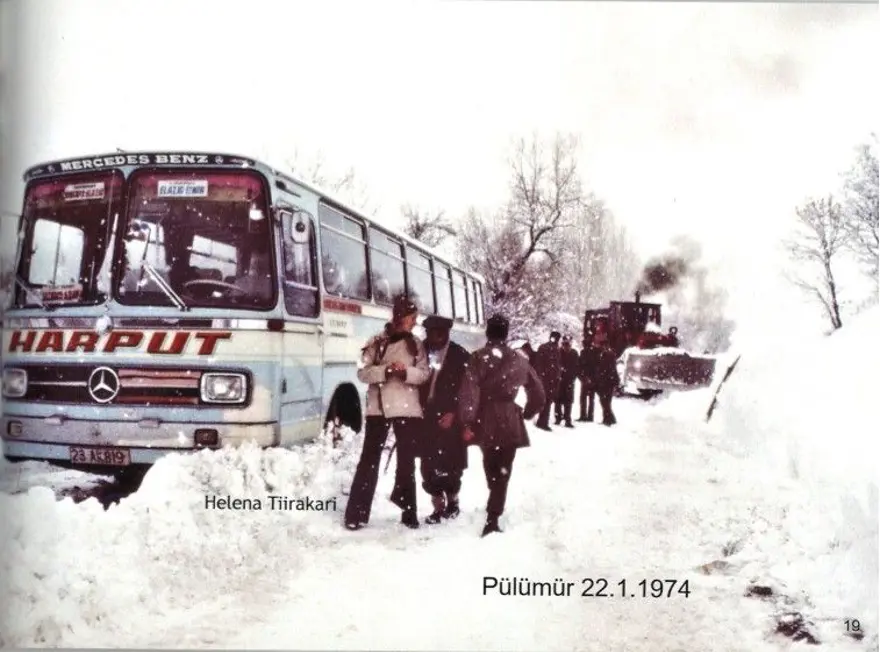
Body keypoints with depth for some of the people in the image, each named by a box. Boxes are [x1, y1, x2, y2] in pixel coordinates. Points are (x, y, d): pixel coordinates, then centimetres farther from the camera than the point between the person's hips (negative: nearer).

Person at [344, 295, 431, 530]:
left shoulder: (416, 344, 10)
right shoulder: (376, 342, 4)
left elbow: (424, 374, 2)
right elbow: (363, 373, -2)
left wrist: (406, 372, -16)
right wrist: (386, 371, -18)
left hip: (406, 408, 2)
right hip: (378, 407, -1)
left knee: (406, 461, 6)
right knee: (369, 459, -1)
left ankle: (408, 511, 15)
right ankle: (356, 514, 0)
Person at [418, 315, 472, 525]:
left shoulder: (460, 355, -1)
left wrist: (453, 413, -9)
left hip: (450, 417, -2)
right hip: (425, 417, 2)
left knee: (450, 463, -1)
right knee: (428, 464, 1)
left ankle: (452, 501, 21)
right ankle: (438, 506, 13)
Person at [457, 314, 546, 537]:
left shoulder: (476, 358, -6)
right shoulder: (519, 360, 3)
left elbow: (469, 392, -17)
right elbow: (538, 395, 8)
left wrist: (467, 422, -15)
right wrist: (526, 413, 22)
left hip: (484, 422, 0)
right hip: (509, 423, 0)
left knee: (491, 470, 20)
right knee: (502, 472, 3)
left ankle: (493, 516, 32)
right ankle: (492, 517, -11)